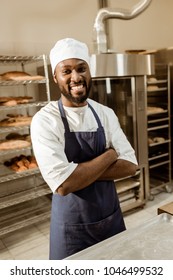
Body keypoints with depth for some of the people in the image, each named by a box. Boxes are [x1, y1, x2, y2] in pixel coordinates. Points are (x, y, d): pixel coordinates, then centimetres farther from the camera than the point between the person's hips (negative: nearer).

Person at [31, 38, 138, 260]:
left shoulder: (106, 114, -3)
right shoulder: (44, 120, -18)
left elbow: (130, 165, -8)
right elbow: (63, 184, -27)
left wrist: (80, 171, -20)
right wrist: (109, 155, -16)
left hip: (112, 216, 5)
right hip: (72, 225, -4)